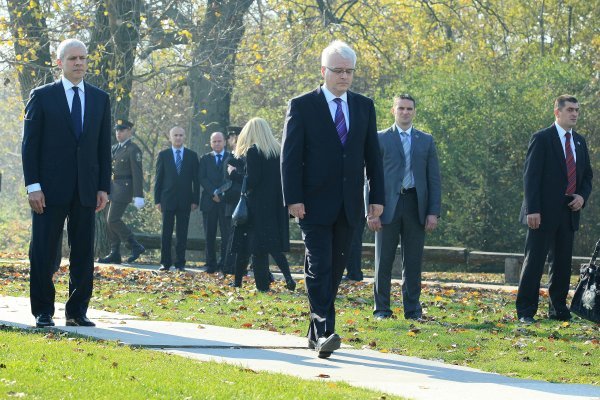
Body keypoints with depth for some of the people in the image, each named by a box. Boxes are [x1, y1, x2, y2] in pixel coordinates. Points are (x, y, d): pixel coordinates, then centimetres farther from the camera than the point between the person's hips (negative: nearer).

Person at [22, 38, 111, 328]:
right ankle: (43, 312, 6)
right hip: (50, 189, -3)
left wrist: (103, 187, 4)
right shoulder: (42, 97, 2)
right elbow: (29, 144, -1)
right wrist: (33, 185, -9)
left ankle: (77, 311, 11)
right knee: (43, 253, -1)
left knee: (83, 253, 4)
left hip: (86, 190, 3)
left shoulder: (100, 99, 12)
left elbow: (104, 147, 11)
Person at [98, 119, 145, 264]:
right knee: (111, 221, 6)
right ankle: (114, 254, 10)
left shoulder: (133, 150, -10)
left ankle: (135, 246, -4)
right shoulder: (114, 149, 16)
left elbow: (137, 174, -15)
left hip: (124, 189, -9)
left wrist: (138, 196, -20)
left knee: (113, 219, -14)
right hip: (113, 189, 9)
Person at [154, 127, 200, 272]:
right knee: (166, 233, 1)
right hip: (168, 200, 0)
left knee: (182, 234, 1)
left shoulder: (192, 156, 7)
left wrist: (195, 200, 0)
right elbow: (159, 179, 5)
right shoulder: (163, 155, 6)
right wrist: (157, 200, 0)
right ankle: (165, 263, 5)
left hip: (185, 200, 0)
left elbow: (196, 179, 6)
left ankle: (180, 263, 5)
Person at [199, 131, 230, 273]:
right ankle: (211, 264, 5)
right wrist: (214, 192, -11)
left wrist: (221, 193, -11)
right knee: (209, 235, 2)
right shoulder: (205, 159, 12)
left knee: (226, 235, -5)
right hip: (209, 201, 2)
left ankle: (224, 264, -2)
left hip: (226, 201, -2)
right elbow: (202, 178, 2)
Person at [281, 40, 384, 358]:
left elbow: (372, 155, 13)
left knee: (336, 269, 8)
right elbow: (290, 156, -5)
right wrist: (293, 198, -13)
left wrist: (377, 196, 6)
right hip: (315, 203, -5)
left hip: (349, 204, 5)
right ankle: (324, 331, -18)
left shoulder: (364, 106, 11)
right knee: (319, 267, -12)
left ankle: (317, 331, 17)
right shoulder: (302, 106, -2)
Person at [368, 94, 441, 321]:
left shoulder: (426, 141, 13)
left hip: (415, 206, 2)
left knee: (413, 262, 3)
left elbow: (434, 179, 10)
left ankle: (412, 309, 9)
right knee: (384, 260, 1)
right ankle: (382, 309, 7)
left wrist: (434, 212, 0)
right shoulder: (380, 139, 6)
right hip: (388, 206, -2)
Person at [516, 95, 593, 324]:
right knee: (534, 262, -4)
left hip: (569, 212, 6)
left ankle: (558, 309, 16)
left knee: (563, 263, 8)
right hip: (545, 212, -6)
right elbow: (531, 176, -10)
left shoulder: (579, 142, 15)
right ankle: (525, 311, -2)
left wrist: (582, 196, 0)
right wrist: (532, 210, -17)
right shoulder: (542, 139, -5)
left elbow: (587, 176, 22)